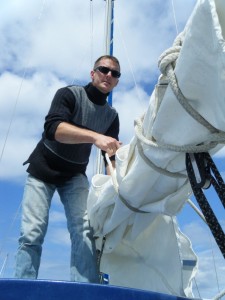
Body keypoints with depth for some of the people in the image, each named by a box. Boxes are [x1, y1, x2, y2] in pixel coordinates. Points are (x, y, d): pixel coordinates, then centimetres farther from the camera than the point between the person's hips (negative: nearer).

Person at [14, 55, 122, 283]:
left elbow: (112, 157, -3)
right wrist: (96, 137, -44)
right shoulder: (69, 94, -12)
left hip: (75, 175, 3)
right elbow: (53, 127, -31)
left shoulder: (112, 116, 0)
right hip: (42, 169, -3)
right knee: (32, 233, -12)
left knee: (84, 231, -16)